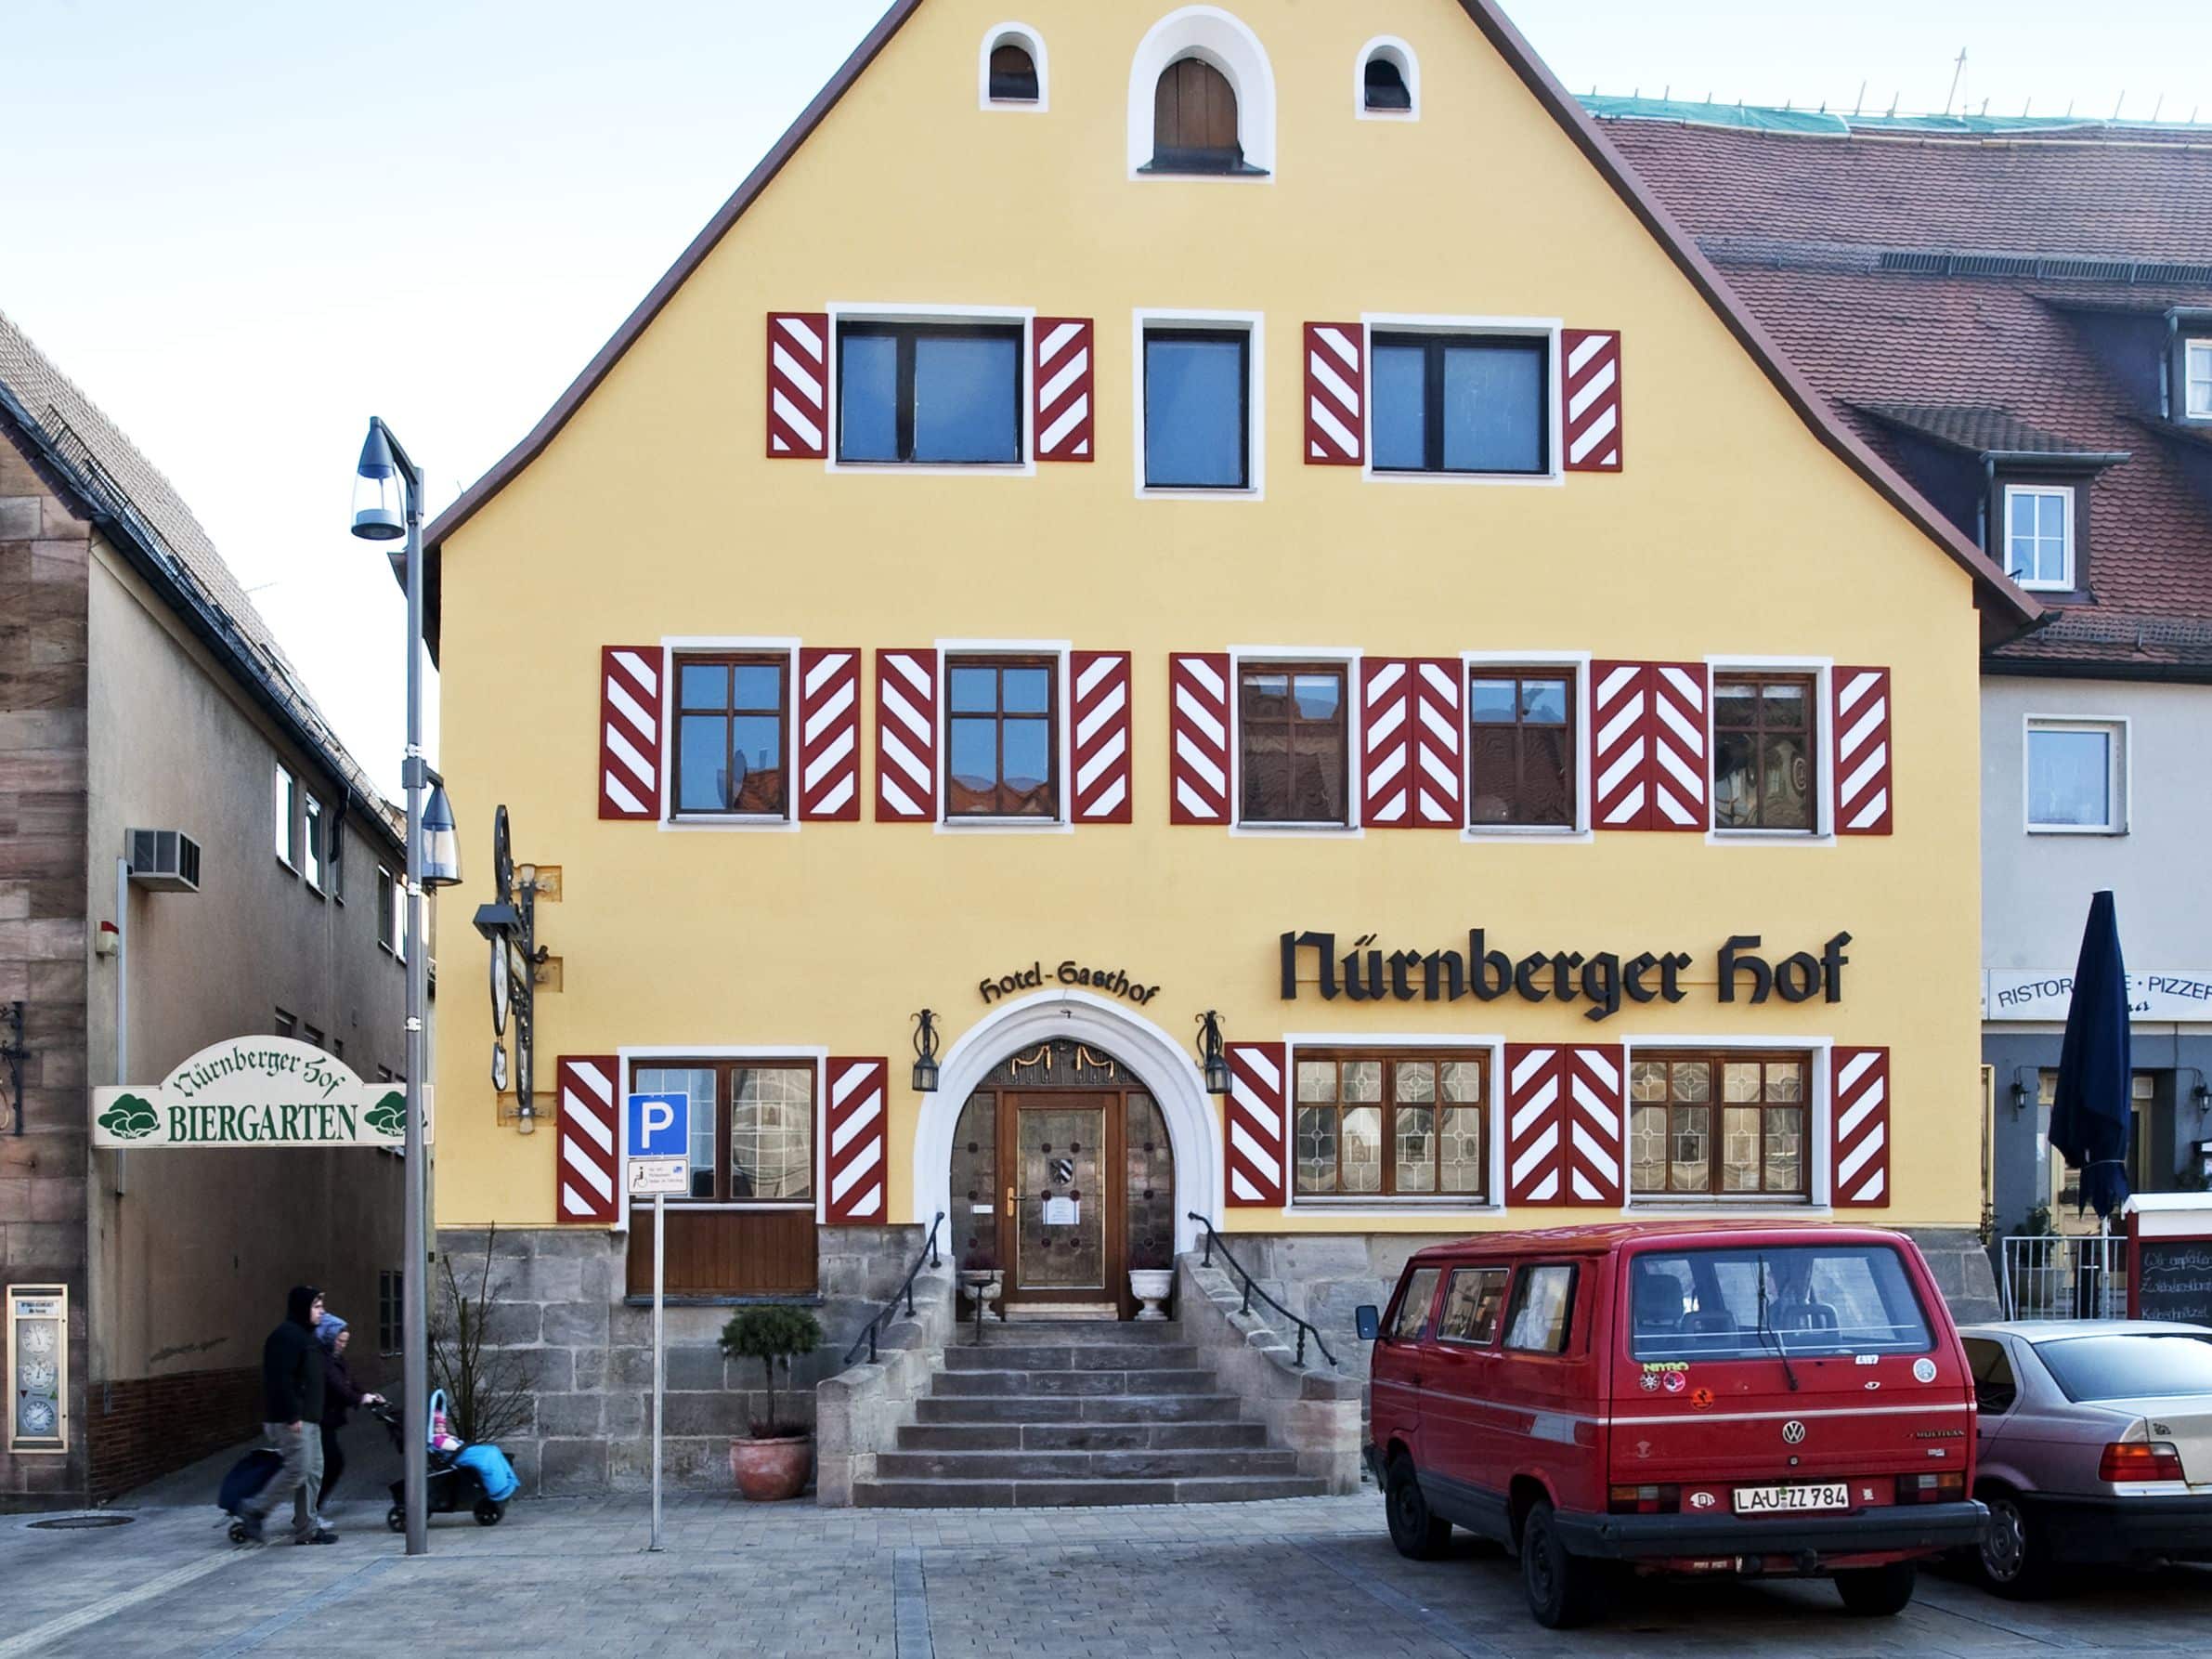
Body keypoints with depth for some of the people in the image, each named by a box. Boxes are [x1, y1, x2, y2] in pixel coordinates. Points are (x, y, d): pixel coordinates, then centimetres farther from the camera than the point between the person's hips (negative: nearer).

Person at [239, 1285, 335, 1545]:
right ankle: (256, 1511, -1)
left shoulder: (305, 1336, 20)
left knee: (313, 1472, 8)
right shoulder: (286, 1336, -13)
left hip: (308, 1419, 11)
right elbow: (281, 1379, -22)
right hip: (291, 1420, -11)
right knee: (297, 1470, -12)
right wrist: (293, 1415, -25)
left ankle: (307, 1529, 11)